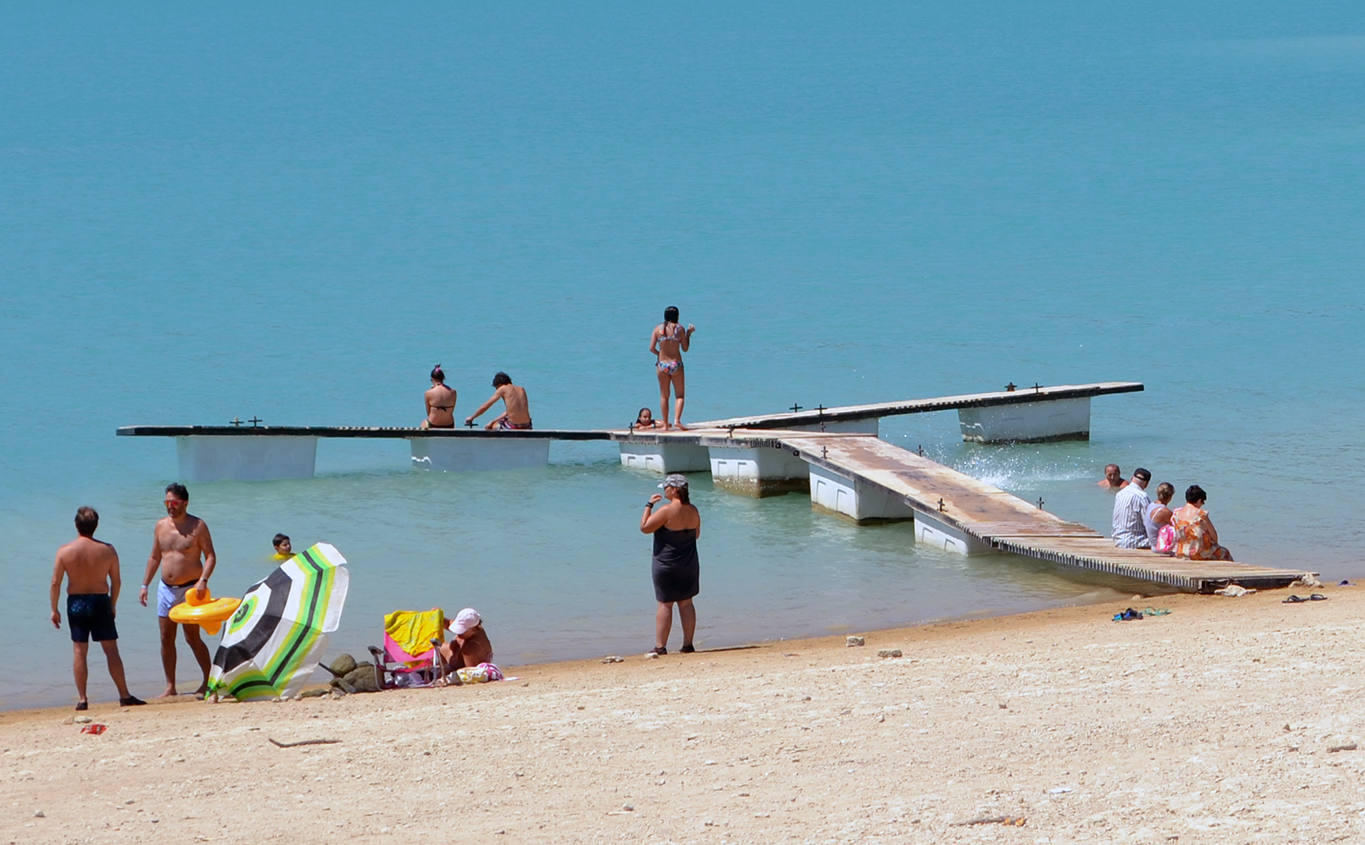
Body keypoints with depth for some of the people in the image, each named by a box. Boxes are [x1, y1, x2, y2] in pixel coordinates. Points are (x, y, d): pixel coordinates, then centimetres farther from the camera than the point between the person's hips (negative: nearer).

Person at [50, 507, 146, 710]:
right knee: (111, 650, 5)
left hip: (76, 603, 0)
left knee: (79, 651, 6)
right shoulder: (107, 550, -5)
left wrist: (54, 610, 5)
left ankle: (82, 699, 5)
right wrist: (112, 606, 13)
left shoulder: (64, 551, -7)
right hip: (100, 602, 0)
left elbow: (55, 583, -5)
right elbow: (116, 581, 0)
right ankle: (124, 696, 6)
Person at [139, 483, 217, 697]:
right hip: (165, 589, 5)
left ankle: (208, 680, 9)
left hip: (189, 589, -5)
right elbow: (154, 557, 18)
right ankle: (170, 687, 9)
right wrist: (145, 585, 14)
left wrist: (203, 580, -23)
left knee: (192, 638, -5)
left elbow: (210, 556, -8)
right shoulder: (161, 525, 9)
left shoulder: (198, 526, -7)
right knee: (166, 639, 4)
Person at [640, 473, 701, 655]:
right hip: (689, 565, 6)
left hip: (666, 565, -6)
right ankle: (688, 644, 13)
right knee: (686, 603, 11)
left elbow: (644, 527, -14)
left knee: (664, 604, -1)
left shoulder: (667, 511, -20)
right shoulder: (693, 511, 1)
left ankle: (660, 646, 0)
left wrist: (649, 505, -6)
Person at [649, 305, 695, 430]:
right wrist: (689, 333, 12)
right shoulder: (679, 329, -6)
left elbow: (652, 348, -4)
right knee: (679, 395, 6)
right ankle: (677, 420, -13)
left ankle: (665, 424, 12)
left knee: (664, 396, 12)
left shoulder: (658, 329, -1)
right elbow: (685, 348, 1)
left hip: (662, 364, 2)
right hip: (676, 364, -2)